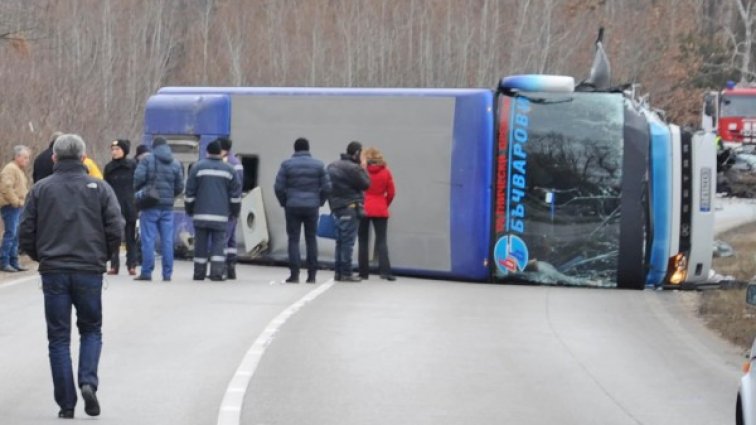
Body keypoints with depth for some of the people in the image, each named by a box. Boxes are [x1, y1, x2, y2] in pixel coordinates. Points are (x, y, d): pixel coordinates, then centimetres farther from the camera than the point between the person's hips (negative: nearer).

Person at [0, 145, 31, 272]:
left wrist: (22, 201, 13)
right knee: (10, 234, -11)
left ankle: (14, 262, 15)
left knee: (16, 235, 11)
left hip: (18, 206, 10)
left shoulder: (20, 170, 19)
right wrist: (16, 202, -19)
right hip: (10, 206, -10)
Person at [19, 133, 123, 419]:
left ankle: (66, 403, 2)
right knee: (91, 330, 15)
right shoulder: (99, 189, 2)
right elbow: (115, 229, -4)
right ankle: (88, 382, -8)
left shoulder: (40, 189, 3)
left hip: (53, 271, 0)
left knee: (59, 338, 6)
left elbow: (26, 234, 1)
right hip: (90, 271, 0)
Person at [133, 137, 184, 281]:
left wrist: (136, 191, 7)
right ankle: (167, 273, 6)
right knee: (167, 241, 6)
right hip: (167, 207, 3)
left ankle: (146, 272, -3)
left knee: (148, 239, -1)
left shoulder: (147, 160, -4)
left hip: (150, 205, -3)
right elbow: (180, 187, 6)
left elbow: (138, 178, -13)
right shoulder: (176, 164, 8)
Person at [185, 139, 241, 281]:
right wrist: (235, 211, 16)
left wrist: (189, 209, 11)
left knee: (201, 244, 4)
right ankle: (217, 272, -9)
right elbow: (235, 192, 6)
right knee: (219, 243, 1)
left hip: (201, 214, 0)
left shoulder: (198, 167, 1)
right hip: (221, 216, 0)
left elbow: (190, 191, 1)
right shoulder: (228, 169, 5)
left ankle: (199, 273, 7)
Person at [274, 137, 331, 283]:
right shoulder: (318, 165, 3)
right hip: (312, 207, 2)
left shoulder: (287, 165, -2)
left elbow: (279, 187, -4)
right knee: (311, 239, 9)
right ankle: (312, 274, 9)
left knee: (293, 239, 2)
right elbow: (327, 187, 0)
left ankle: (294, 274, -5)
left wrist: (284, 203, 8)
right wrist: (319, 202, 11)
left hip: (292, 207, -2)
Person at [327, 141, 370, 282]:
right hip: (350, 207, -8)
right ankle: (346, 273, -5)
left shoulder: (332, 166, 12)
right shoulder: (353, 168, -16)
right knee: (348, 241, -5)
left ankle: (337, 272, 15)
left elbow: (327, 186, 14)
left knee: (340, 241, 14)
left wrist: (332, 204, 15)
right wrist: (363, 169, 0)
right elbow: (365, 184, -12)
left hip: (336, 207, 8)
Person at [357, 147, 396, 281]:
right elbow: (391, 193, 2)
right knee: (381, 240, 3)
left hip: (363, 209, -1)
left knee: (363, 241, 7)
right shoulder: (386, 172, 1)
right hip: (380, 211, 1)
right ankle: (385, 271, -10)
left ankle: (363, 272, 6)